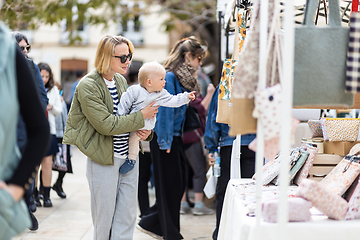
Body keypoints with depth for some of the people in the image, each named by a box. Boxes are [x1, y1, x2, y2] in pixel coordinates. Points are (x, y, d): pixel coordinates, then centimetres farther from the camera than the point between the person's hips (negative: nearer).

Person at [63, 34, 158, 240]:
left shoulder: (121, 81, 10)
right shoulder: (88, 86, -14)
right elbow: (106, 124, -20)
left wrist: (144, 130, -1)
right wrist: (142, 116, -16)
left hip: (129, 157, 7)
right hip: (104, 161, -7)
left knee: (127, 219, 8)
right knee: (105, 219, 5)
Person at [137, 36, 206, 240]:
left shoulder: (183, 78, 13)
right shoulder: (169, 77, -15)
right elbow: (165, 110, -18)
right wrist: (165, 142, -19)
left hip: (176, 137, 9)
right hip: (165, 139, -9)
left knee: (179, 184, 11)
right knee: (169, 186, -1)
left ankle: (150, 223, 22)